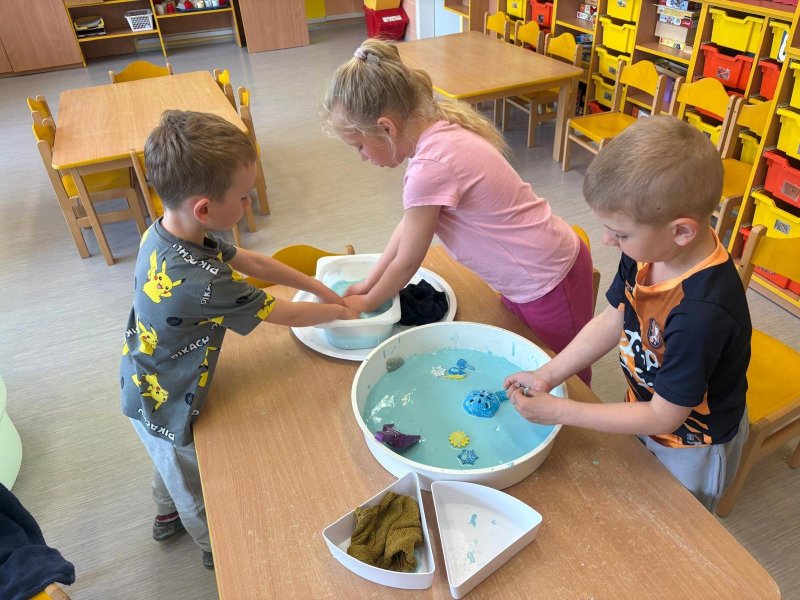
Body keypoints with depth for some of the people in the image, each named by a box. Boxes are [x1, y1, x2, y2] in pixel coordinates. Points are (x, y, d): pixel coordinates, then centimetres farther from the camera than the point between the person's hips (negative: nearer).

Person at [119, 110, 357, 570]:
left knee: (174, 465, 35)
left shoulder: (166, 231, -15)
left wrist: (322, 289, -3)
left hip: (148, 388, 8)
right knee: (197, 483, 22)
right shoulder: (201, 282, -41)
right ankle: (217, 547, 52)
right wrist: (340, 311, -9)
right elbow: (287, 314, -27)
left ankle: (169, 516, 64)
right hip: (169, 407, -7)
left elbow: (253, 262, -5)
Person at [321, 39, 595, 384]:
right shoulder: (436, 130, -1)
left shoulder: (431, 167, -29)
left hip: (548, 287, -8)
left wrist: (365, 303, 3)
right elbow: (407, 226, 8)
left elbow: (407, 262, -15)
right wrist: (368, 284, 11)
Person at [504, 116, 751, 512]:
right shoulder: (648, 252, -20)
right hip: (648, 408, 6)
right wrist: (548, 375, -14)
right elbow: (612, 320, -6)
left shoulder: (702, 314, -41)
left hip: (693, 446, -6)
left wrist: (556, 411, -27)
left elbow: (663, 417, -29)